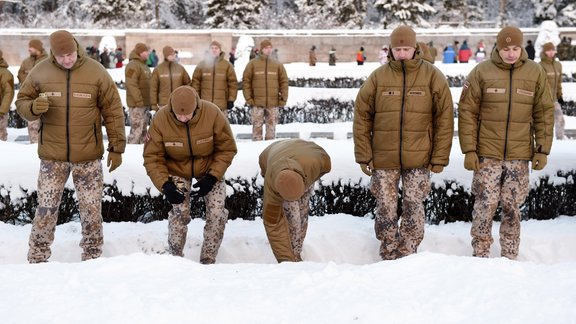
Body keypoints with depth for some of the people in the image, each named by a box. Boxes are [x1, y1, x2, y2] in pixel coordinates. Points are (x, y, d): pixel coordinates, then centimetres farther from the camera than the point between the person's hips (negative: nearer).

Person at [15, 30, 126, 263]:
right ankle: (37, 259, 17)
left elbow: (113, 111, 0)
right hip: (52, 156, 1)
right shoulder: (40, 72, -1)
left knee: (92, 210, 5)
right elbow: (21, 102, 7)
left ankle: (93, 257, 19)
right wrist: (33, 107, -17)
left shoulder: (96, 72, -5)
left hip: (88, 156, -1)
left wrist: (116, 147, -2)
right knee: (45, 209, 4)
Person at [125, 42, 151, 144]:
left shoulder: (144, 65, 18)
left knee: (143, 129, 15)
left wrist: (150, 101, 18)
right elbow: (131, 85, -21)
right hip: (137, 104, -10)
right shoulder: (133, 65, -14)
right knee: (136, 129, -10)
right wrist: (139, 100, -23)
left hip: (145, 103, 10)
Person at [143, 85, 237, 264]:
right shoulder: (160, 119, -26)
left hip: (210, 169, 1)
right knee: (180, 212, -18)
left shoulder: (213, 114, -27)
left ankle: (208, 260, 9)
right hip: (177, 171, 0)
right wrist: (164, 184, -27)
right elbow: (152, 157, -15)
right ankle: (174, 258, 3)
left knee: (217, 213, -10)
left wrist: (212, 177, -23)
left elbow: (227, 149, -15)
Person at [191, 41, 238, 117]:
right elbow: (195, 82, 7)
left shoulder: (227, 65, 2)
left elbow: (233, 83, 2)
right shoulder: (202, 65, 5)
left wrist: (231, 100, -2)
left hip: (222, 105, -1)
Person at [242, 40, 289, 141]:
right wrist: (248, 98, -5)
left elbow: (284, 82, 8)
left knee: (271, 127, 6)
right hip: (257, 103, -1)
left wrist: (283, 98, 1)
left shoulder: (278, 64, 7)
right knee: (257, 127, -1)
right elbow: (246, 81, 2)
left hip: (273, 103, 2)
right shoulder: (252, 64, 3)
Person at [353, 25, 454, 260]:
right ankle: (389, 257, 22)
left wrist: (440, 158, -5)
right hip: (383, 159, 1)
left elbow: (444, 119, -1)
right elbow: (361, 118, 3)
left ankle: (407, 256, 16)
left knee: (414, 208, 3)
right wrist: (364, 156, -2)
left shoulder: (432, 76, -2)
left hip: (418, 159, -1)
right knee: (386, 210, 8)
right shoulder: (378, 77, 0)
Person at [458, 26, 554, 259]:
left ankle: (510, 256, 19)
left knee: (512, 206, 7)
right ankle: (480, 254, 12)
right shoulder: (481, 72, -2)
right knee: (486, 204, -1)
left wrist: (543, 149, 3)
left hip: (519, 154, 2)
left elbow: (544, 113, 7)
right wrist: (469, 150, -6)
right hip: (487, 153, -1)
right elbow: (467, 112, -2)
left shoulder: (535, 73, 4)